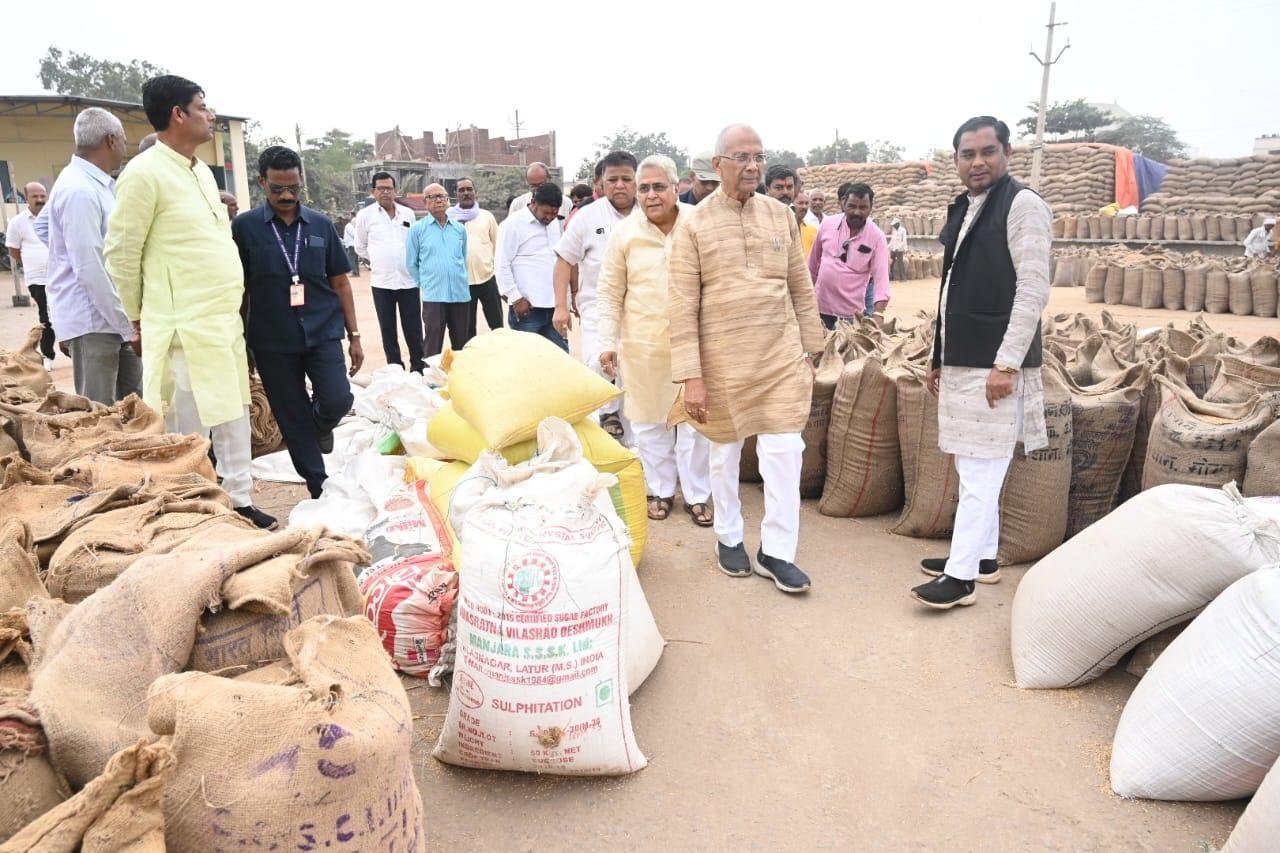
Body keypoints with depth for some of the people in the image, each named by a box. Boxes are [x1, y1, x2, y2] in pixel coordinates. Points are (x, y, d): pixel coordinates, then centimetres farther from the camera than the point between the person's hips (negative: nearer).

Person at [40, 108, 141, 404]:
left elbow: (42, 225, 25)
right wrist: (128, 326, -18)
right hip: (92, 320, -9)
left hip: (111, 315, 9)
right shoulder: (80, 190, -18)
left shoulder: (96, 183, 12)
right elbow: (90, 269, -22)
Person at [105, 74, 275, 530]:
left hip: (226, 322, 8)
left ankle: (239, 503, 25)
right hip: (185, 330, -8)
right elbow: (120, 255, -8)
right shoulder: (145, 173, -12)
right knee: (188, 432, 0)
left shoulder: (202, 171, 13)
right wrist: (138, 318, -1)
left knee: (234, 419, 14)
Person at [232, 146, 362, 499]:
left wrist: (354, 335, 5)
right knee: (293, 420, 6)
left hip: (323, 333, 1)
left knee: (337, 401, -17)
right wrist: (241, 345, 3)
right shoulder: (244, 227, -1)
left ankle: (321, 425, 20)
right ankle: (318, 487, 22)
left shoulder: (321, 225, 5)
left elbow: (340, 283, 8)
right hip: (272, 341, -1)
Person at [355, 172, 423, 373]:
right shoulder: (365, 215, 1)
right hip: (381, 282, -1)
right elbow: (360, 247, 11)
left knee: (413, 328, 3)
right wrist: (378, 261, 10)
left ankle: (418, 368, 12)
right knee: (388, 329, 5)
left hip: (409, 280, 1)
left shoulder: (408, 214, 6)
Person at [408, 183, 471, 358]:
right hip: (433, 296, -3)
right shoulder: (417, 229, 0)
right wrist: (424, 284, 5)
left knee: (462, 344, 10)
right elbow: (411, 264, 4)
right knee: (433, 345, -2)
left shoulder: (460, 229, 10)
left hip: (461, 294, 3)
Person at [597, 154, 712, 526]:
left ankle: (697, 495, 21)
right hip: (643, 345, 1)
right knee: (650, 420, 11)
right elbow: (610, 293, 3)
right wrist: (608, 342, -3)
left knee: (696, 419, 6)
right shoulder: (625, 233, -1)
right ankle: (661, 490, 28)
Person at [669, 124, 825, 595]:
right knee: (724, 451, 12)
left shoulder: (781, 215, 5)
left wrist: (809, 348, 11)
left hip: (782, 355, 2)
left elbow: (801, 287, 10)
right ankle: (729, 537, 32)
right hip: (723, 358, -2)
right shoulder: (693, 225, -6)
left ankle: (776, 550, 15)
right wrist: (690, 377, -13)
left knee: (784, 451, 0)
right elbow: (683, 306, -9)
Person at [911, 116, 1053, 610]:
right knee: (974, 470, 15)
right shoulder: (961, 210, 15)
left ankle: (961, 576, 2)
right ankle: (984, 556, 27)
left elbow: (1033, 290, -15)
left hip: (994, 365, -8)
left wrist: (1006, 364, -20)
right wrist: (938, 358, 19)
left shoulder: (1023, 205, -9)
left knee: (980, 473, -5)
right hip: (960, 362, 8)